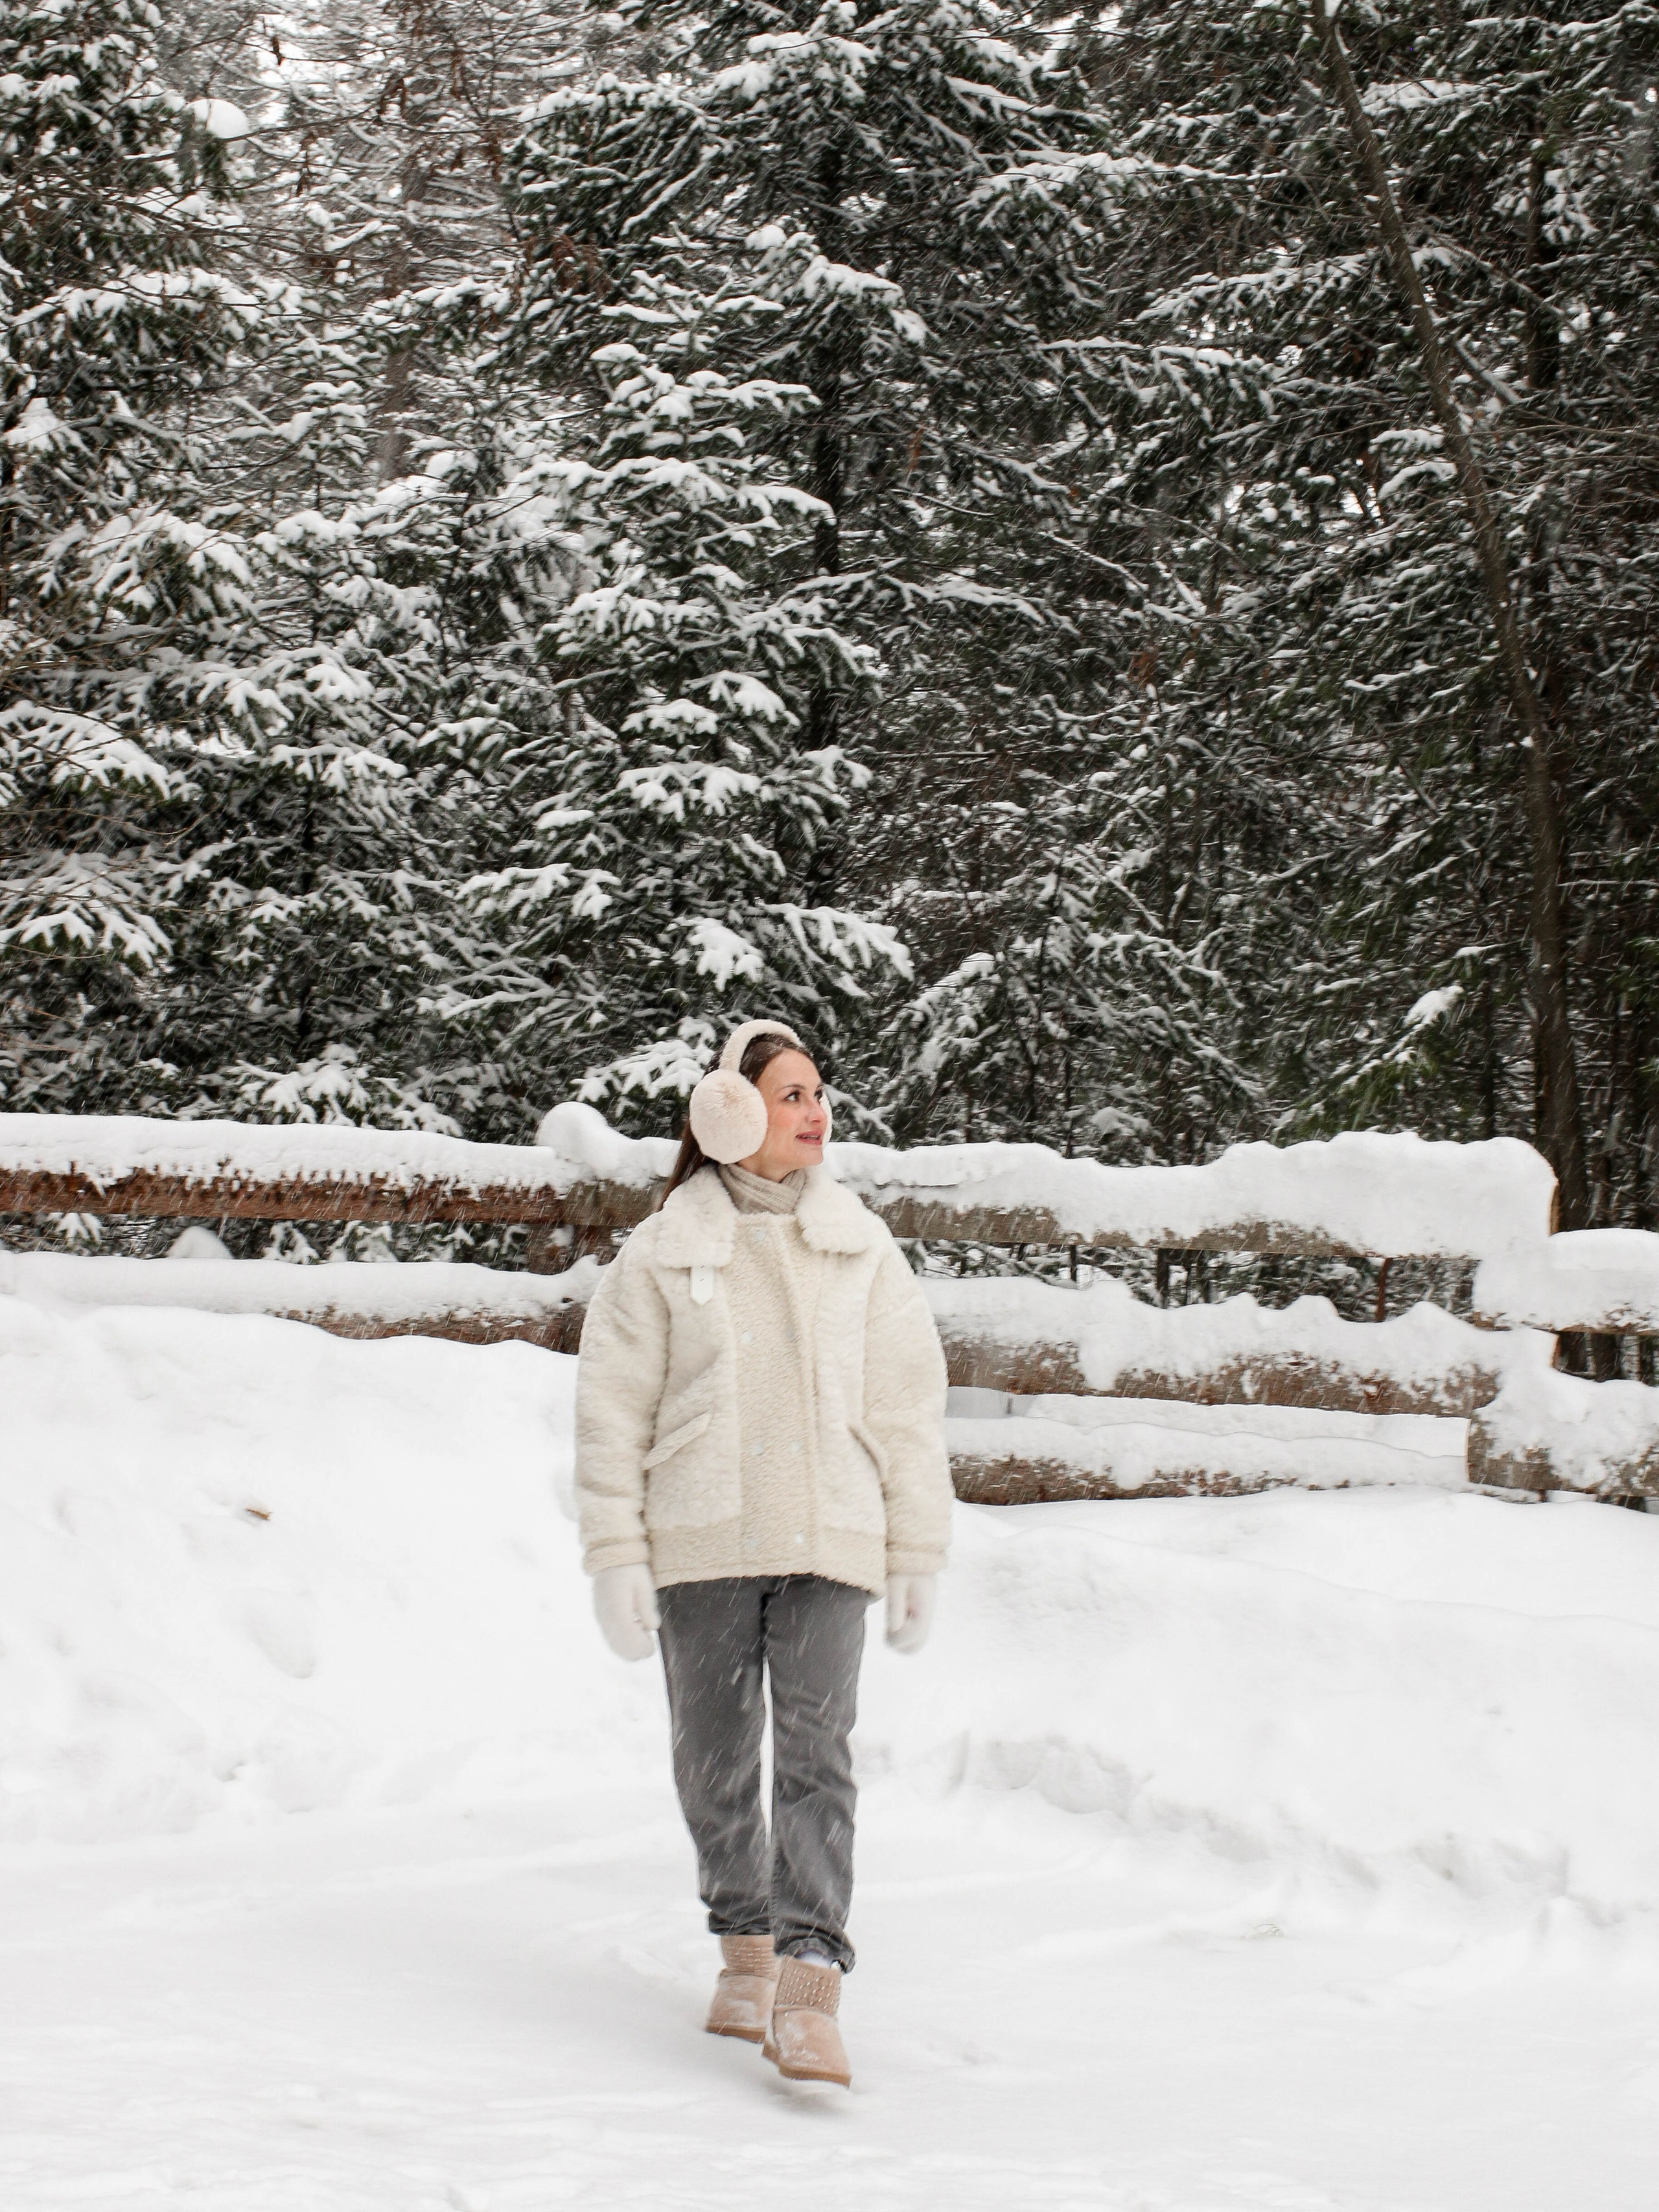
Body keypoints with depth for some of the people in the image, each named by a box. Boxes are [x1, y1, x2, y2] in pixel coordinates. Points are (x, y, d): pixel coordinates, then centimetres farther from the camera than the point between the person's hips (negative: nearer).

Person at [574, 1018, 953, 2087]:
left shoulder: (864, 1252, 8)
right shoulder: (661, 1256, 3)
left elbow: (909, 1408, 10)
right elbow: (614, 1410, 3)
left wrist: (918, 1559, 6)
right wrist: (617, 1557, -3)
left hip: (828, 1546, 0)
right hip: (700, 1546, 0)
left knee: (817, 1751, -12)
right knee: (715, 1758, 10)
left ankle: (809, 1986, -17)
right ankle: (747, 1939, 31)